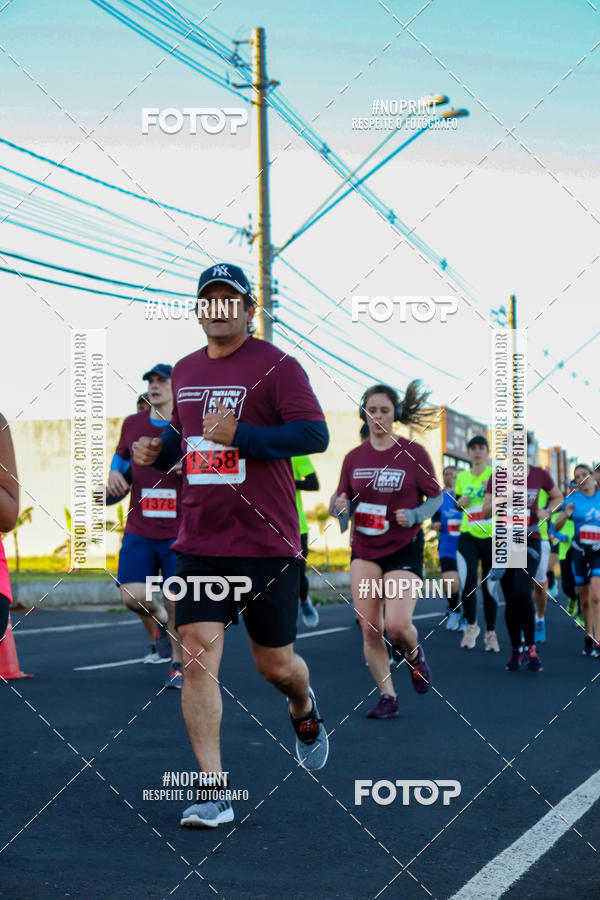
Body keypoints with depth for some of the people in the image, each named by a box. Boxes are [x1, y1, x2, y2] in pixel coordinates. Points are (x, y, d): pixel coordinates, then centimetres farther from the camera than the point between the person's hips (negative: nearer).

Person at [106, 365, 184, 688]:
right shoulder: (132, 424, 8)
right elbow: (120, 462, 24)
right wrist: (115, 477, 2)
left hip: (179, 531, -3)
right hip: (139, 531, 3)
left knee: (176, 603, -2)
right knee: (132, 595, -10)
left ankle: (178, 664, 19)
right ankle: (158, 625, 24)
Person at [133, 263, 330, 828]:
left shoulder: (276, 367, -6)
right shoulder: (184, 372, 13)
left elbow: (315, 434, -15)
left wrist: (240, 436, -24)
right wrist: (160, 451, 7)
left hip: (267, 543, -4)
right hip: (199, 542, 4)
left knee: (275, 665, 6)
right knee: (198, 656, -9)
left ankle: (304, 709, 43)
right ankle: (213, 791, -5)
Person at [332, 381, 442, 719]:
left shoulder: (414, 453, -4)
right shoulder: (354, 458, 5)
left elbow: (436, 497, 2)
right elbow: (343, 500, 13)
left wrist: (414, 516, -17)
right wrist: (342, 505, -11)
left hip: (404, 548, -3)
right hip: (364, 549, 3)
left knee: (397, 625, -15)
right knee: (370, 628, -3)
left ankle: (414, 654, 21)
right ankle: (387, 696, 10)